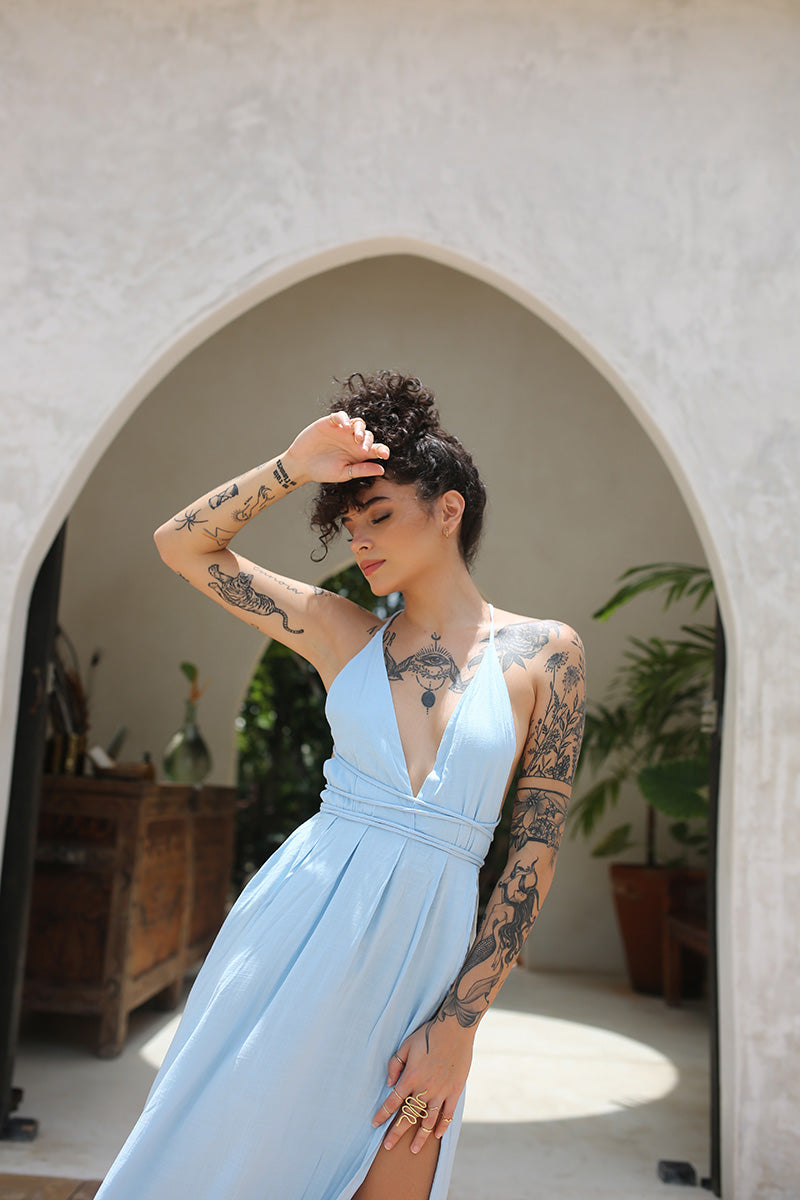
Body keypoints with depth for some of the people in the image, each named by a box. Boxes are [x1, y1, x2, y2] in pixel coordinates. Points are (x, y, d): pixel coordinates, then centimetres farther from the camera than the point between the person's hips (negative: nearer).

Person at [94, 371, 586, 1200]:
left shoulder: (543, 652, -1)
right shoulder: (342, 633, 5)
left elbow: (535, 851, -3)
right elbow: (181, 544, 7)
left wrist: (460, 1023, -7)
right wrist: (292, 467, -4)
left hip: (426, 955, -1)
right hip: (299, 921, 2)